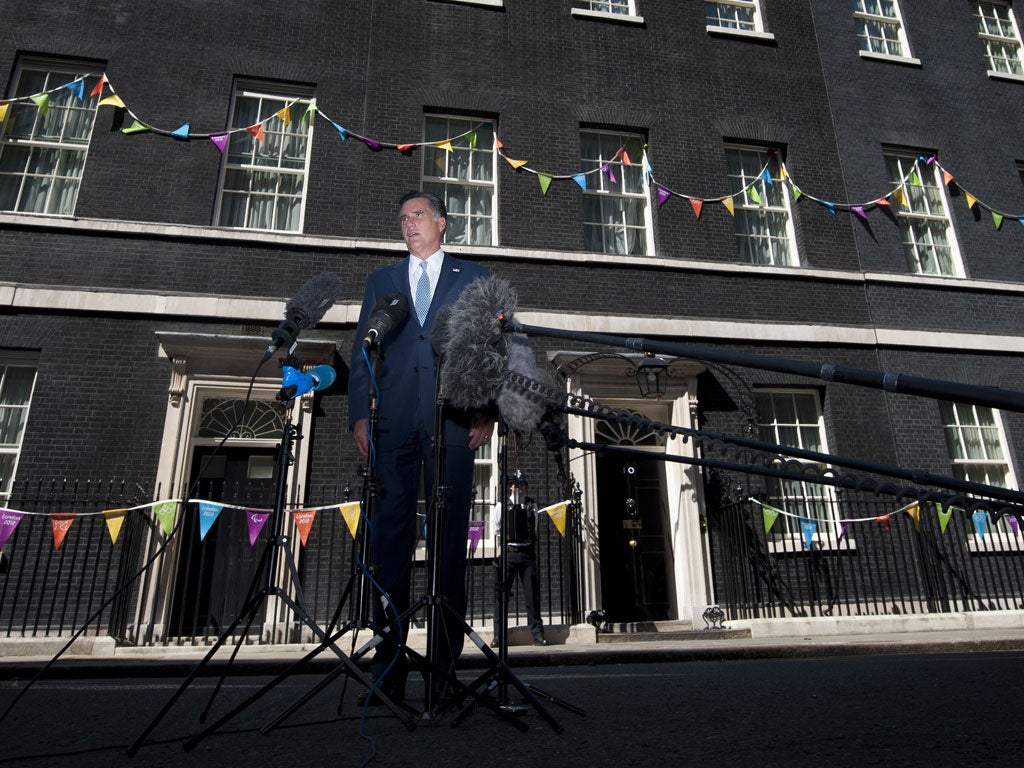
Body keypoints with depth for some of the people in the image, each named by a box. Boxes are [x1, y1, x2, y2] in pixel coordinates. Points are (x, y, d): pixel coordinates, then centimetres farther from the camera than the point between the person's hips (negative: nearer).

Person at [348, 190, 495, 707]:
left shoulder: (473, 278, 17)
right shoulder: (381, 282, 22)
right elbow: (362, 352, 14)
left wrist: (486, 411, -6)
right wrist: (359, 414, 1)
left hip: (452, 422, -1)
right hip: (394, 423, 2)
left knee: (450, 538, -1)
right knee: (390, 538, -1)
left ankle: (446, 663, 8)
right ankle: (389, 663, 7)